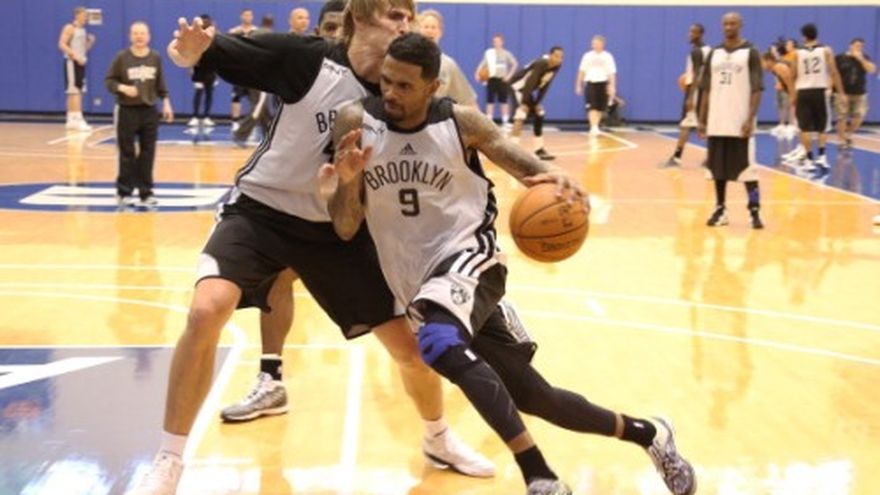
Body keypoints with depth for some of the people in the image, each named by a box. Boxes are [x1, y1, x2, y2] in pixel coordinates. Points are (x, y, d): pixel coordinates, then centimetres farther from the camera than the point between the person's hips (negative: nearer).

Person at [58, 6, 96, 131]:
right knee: (74, 91, -11)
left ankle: (71, 120, 16)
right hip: (72, 62, -9)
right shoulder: (69, 28, -8)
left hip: (80, 62, 9)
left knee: (78, 92, 10)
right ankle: (77, 119, -15)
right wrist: (75, 55, -25)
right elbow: (62, 45, -17)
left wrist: (90, 42, 3)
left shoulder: (83, 30, 16)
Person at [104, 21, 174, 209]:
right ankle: (124, 192, 10)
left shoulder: (156, 57, 4)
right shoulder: (122, 57, -5)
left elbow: (161, 84, 11)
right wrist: (122, 88, -21)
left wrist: (166, 103, 7)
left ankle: (146, 192, 13)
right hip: (127, 111, -3)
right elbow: (109, 80, -3)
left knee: (148, 153, 5)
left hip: (149, 111, 3)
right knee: (127, 154, 1)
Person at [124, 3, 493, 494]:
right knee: (207, 311, -26)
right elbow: (214, 53, -17)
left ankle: (439, 438, 34)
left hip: (337, 228, 3)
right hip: (261, 209, -3)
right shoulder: (307, 57, -18)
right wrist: (193, 49, -37)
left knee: (411, 345, 2)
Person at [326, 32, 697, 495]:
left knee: (441, 343, -37)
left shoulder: (461, 122, -9)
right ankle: (647, 433, 31)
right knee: (532, 395, 9)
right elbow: (345, 229, -4)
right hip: (416, 281, 4)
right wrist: (347, 181, -25)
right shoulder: (355, 121, -4)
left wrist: (557, 180, -22)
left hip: (467, 256, -4)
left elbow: (529, 170, 1)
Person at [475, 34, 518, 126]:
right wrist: (477, 73, -13)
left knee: (504, 101, 0)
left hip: (502, 79, -1)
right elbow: (483, 64, 3)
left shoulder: (506, 54, 3)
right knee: (490, 100, 1)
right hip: (491, 79, 1)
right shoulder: (488, 52, 5)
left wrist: (509, 75, -6)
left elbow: (515, 64, 3)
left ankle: (505, 121, 4)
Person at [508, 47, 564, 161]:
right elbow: (529, 84, -33)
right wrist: (524, 104, -35)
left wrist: (537, 102, -4)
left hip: (527, 88, 9)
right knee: (521, 116, -23)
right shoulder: (541, 64, -31)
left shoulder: (556, 66, -5)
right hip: (518, 86, -9)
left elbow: (545, 85, 1)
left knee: (539, 116, 9)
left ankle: (539, 150, 16)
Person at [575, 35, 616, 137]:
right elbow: (582, 71, 12)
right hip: (590, 83, 0)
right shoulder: (587, 56, 6)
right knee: (592, 107, -13)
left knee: (600, 108, 7)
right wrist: (578, 85, 10)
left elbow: (612, 73, -2)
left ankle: (595, 127, 23)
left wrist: (612, 87, -11)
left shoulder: (608, 56, 2)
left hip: (603, 84, 0)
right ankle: (593, 127, -20)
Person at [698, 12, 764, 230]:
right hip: (717, 123, 5)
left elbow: (757, 89, -8)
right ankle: (720, 210, 17)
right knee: (718, 168, 9)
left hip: (740, 123, -5)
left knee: (747, 169, -4)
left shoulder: (750, 53, -3)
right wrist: (702, 119, 7)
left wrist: (750, 119, -17)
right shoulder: (714, 54, 11)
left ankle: (755, 212, 0)